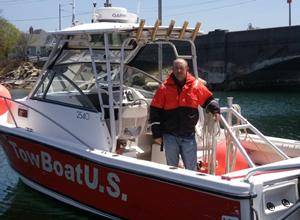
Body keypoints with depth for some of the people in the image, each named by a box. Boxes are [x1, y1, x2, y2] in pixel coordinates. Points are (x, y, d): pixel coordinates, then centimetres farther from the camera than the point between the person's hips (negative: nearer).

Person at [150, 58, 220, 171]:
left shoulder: (196, 85, 1)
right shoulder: (165, 87, -2)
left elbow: (208, 99, 16)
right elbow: (155, 110, 0)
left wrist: (215, 111, -4)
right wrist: (157, 134, -2)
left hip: (189, 135, 1)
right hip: (170, 136, -1)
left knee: (191, 169, 7)